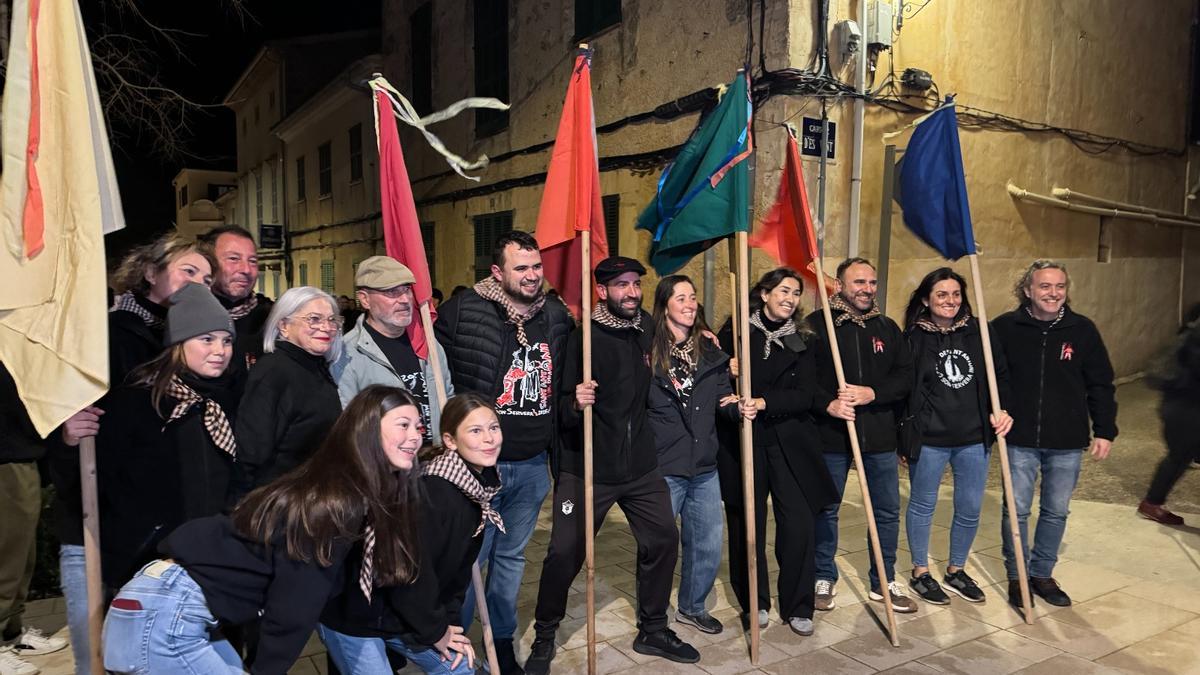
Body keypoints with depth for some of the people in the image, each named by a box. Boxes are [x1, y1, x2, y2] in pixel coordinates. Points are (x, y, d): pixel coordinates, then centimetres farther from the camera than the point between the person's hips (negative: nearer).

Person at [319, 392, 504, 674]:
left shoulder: (477, 487, -4)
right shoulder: (430, 492, -31)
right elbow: (411, 573, -26)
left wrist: (450, 622, 1)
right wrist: (435, 631, -11)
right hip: (353, 617, -8)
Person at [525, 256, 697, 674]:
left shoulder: (647, 328, 2)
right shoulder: (580, 338, -14)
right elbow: (560, 411, -15)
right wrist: (575, 404, -38)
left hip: (641, 466, 5)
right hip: (586, 469, -5)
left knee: (663, 540, 9)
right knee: (564, 553, -2)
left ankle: (653, 630, 30)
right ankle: (544, 637, 22)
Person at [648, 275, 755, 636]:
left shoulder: (710, 350, 6)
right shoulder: (649, 352, -10)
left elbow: (723, 400, 11)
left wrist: (740, 408, -9)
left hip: (704, 467, 5)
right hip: (662, 467, -5)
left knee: (708, 546, 15)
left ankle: (692, 607, 37)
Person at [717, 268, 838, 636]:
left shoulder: (803, 340, 6)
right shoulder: (736, 331, 3)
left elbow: (805, 396, -4)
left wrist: (764, 402, -19)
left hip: (789, 443, 1)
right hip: (743, 443, -1)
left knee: (799, 523, -2)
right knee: (747, 525, 6)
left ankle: (797, 607, 16)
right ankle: (754, 603, 24)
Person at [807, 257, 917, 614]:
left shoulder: (888, 328, 8)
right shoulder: (816, 324, -5)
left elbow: (905, 377, 3)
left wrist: (872, 393, -14)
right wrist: (828, 404, -23)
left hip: (880, 436, 4)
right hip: (830, 434, -3)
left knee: (887, 511, 12)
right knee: (826, 510, 10)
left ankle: (883, 582, 29)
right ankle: (825, 578, 27)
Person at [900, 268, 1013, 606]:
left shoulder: (978, 332, 1)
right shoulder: (914, 337, -8)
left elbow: (1000, 374, 10)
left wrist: (1000, 409, -6)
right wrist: (904, 437, -6)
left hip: (974, 439, 4)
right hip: (929, 440, -3)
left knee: (970, 509, 13)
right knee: (922, 505, 12)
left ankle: (956, 569, 35)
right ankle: (920, 572, 29)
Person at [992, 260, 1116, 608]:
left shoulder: (1082, 329, -1)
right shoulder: (1005, 327, -6)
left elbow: (1101, 384, 5)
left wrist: (1104, 431, 3)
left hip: (1068, 442, 2)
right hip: (1020, 439, -2)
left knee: (1056, 512, 13)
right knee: (1016, 510, 6)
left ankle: (1042, 573, 30)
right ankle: (1016, 575, 22)